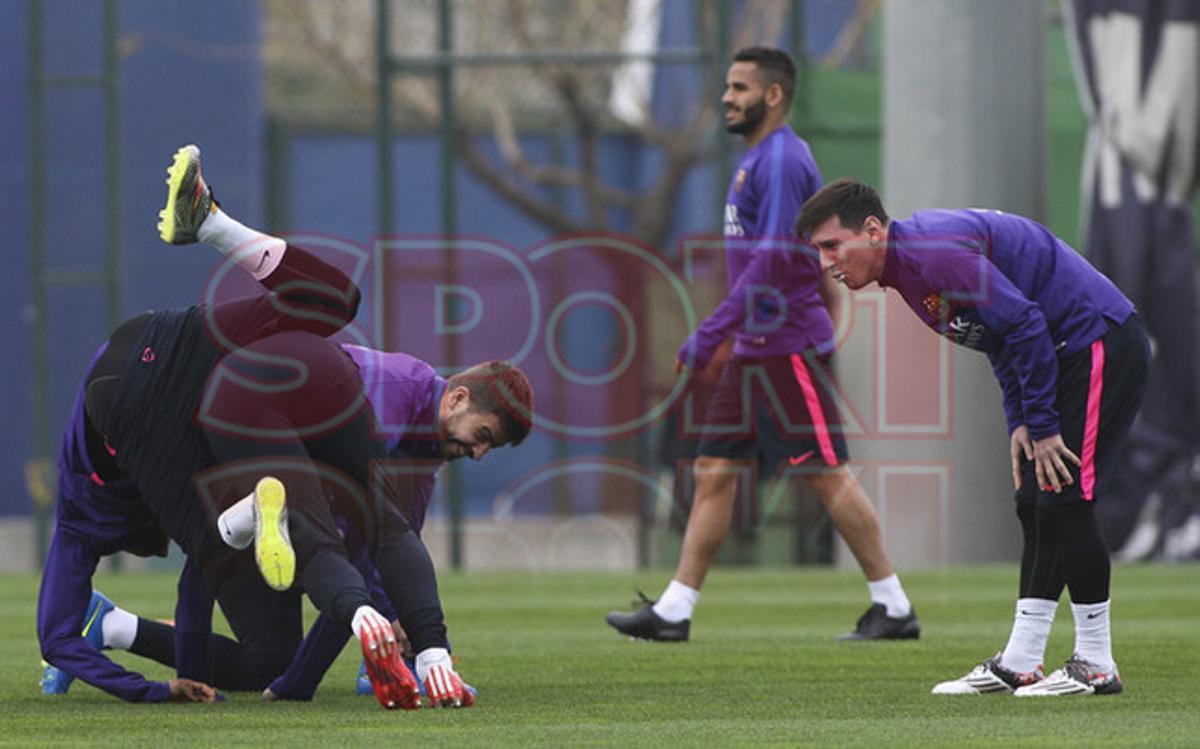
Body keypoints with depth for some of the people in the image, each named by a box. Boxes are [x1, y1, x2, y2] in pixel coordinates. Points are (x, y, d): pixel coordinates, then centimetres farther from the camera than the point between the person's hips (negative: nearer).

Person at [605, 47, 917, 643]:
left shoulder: (781, 161, -14)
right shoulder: (758, 159, 17)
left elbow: (772, 260, -22)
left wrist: (711, 333, -23)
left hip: (785, 348, -10)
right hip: (754, 348, 10)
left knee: (827, 475, -6)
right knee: (713, 472, 6)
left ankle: (894, 608, 1)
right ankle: (673, 610, 6)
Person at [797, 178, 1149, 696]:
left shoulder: (933, 253, -22)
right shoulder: (908, 268, 11)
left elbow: (1024, 323, -24)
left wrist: (1040, 425, -18)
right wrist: (1019, 422, 7)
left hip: (1102, 346, -10)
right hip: (1070, 355, 10)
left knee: (1063, 504, -11)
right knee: (1034, 506, 9)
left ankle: (1096, 665, -4)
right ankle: (1019, 664, 11)